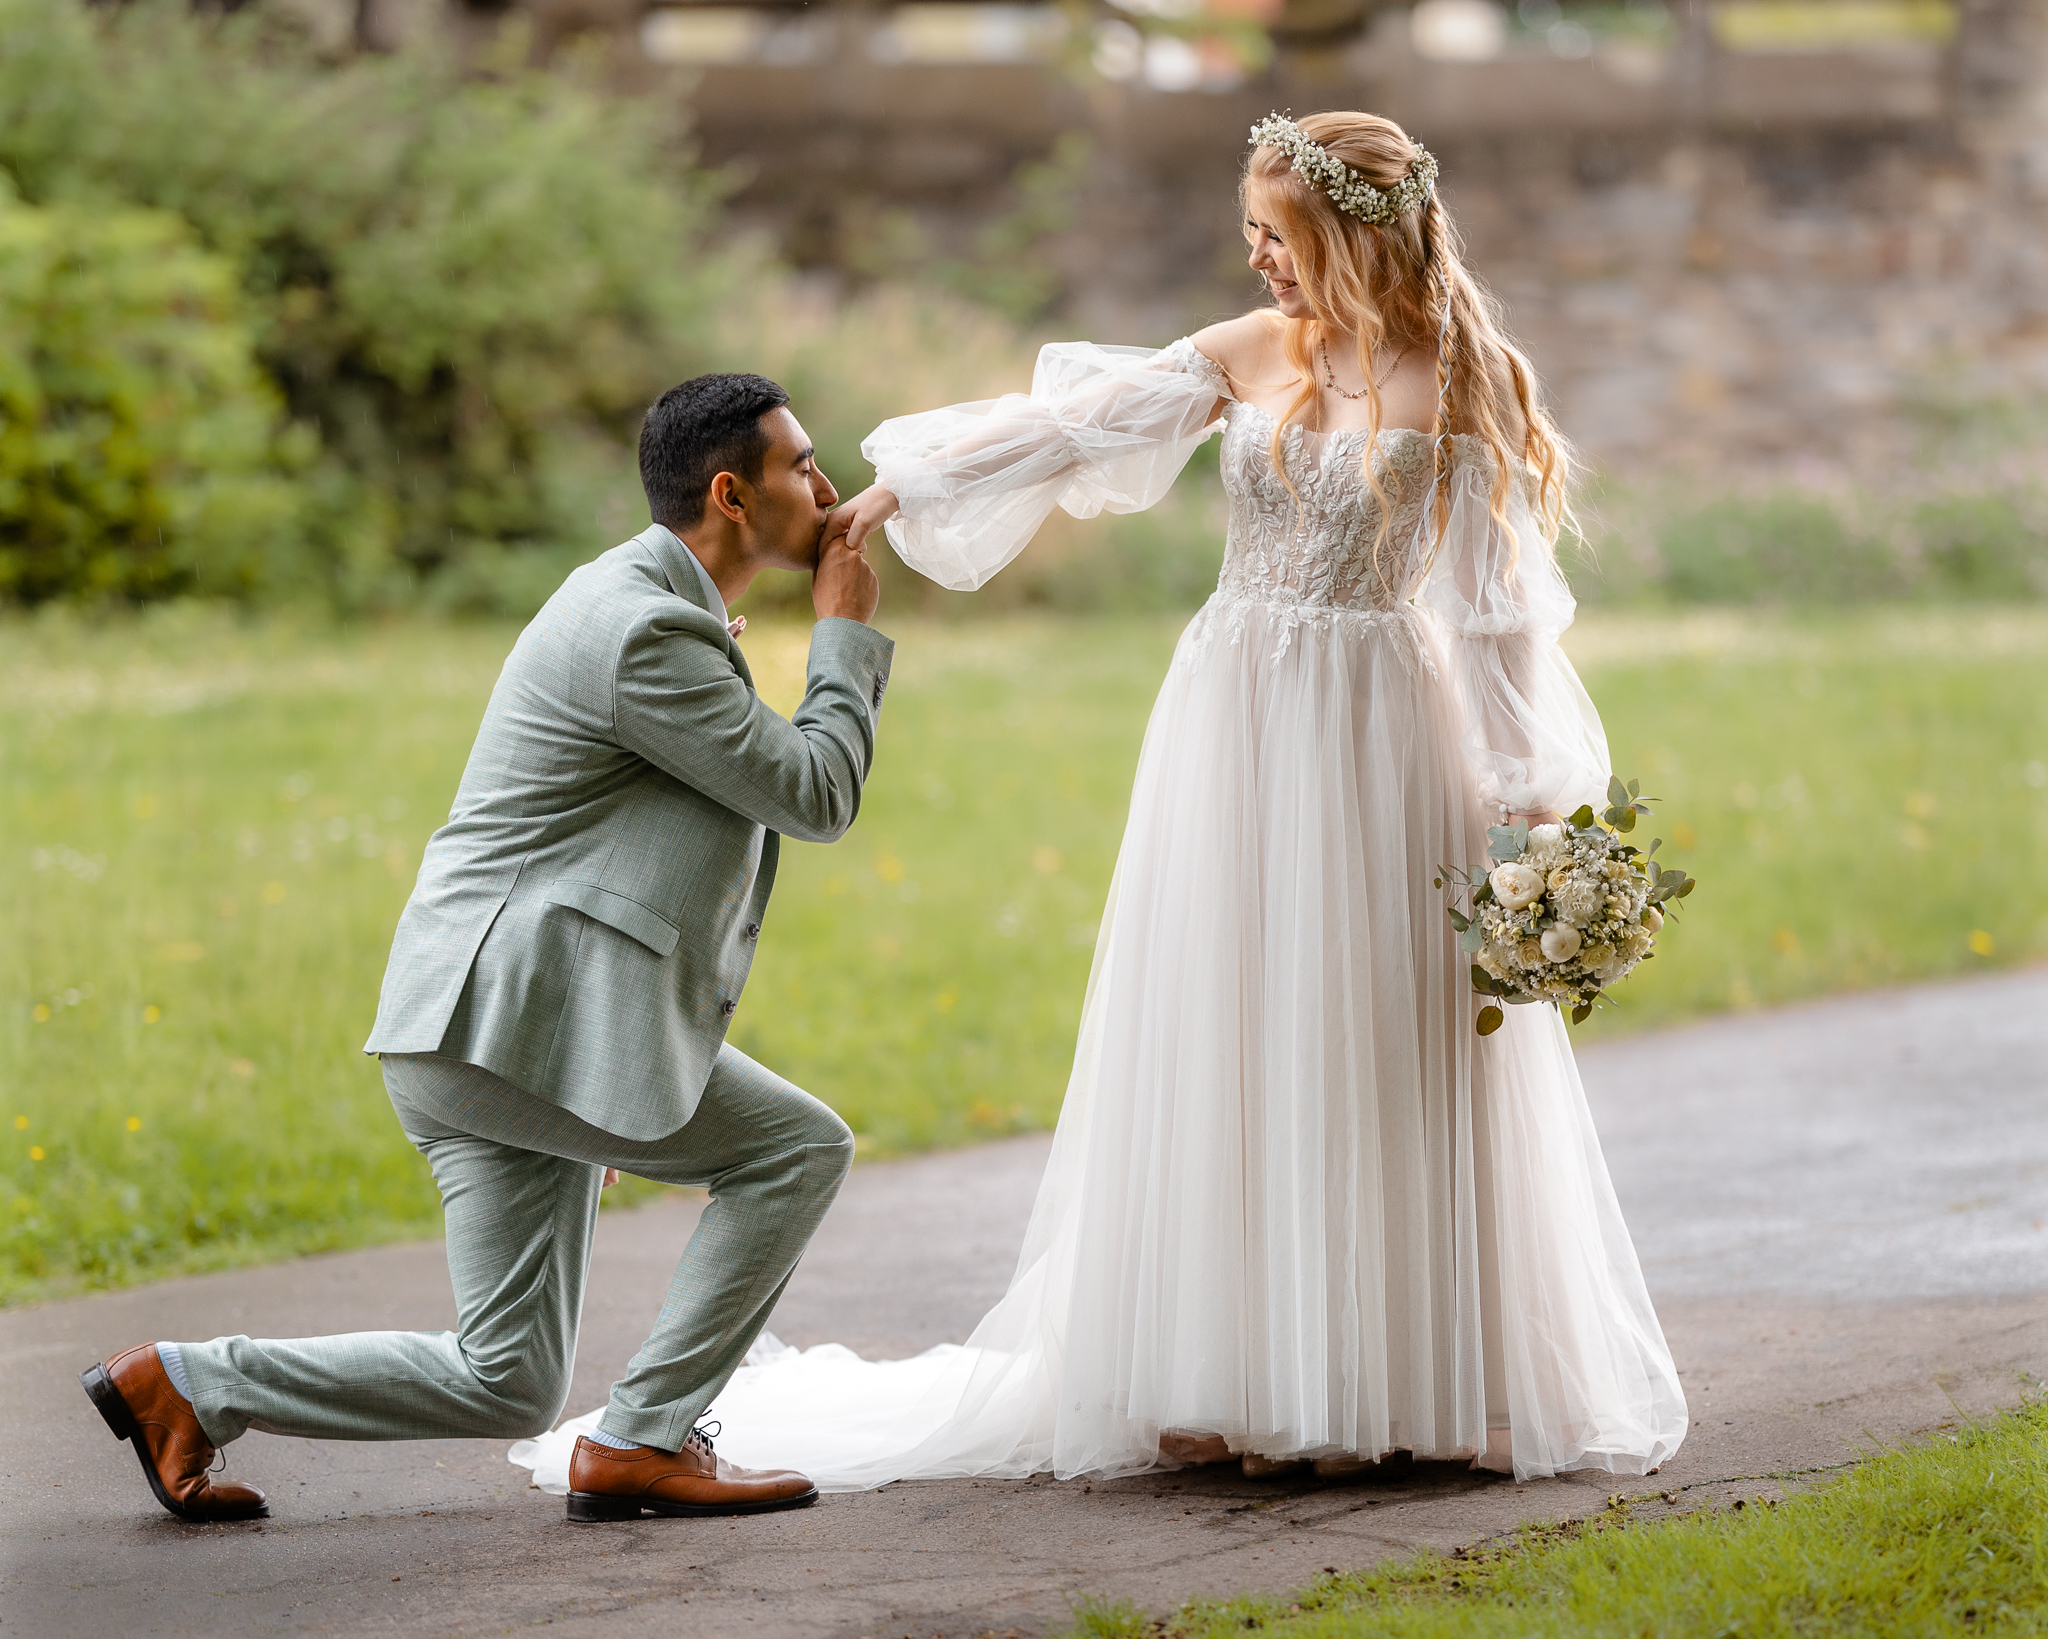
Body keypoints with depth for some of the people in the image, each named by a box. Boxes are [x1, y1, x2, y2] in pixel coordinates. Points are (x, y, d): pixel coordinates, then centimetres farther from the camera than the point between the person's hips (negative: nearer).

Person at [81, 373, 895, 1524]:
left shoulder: (648, 607, 19)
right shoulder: (644, 631, -15)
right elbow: (816, 798, -12)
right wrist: (850, 634, 1)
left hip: (514, 1020, 10)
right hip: (512, 1019, -10)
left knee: (506, 1385, 8)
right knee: (800, 1147, -6)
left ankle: (184, 1386, 11)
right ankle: (648, 1439, -1)